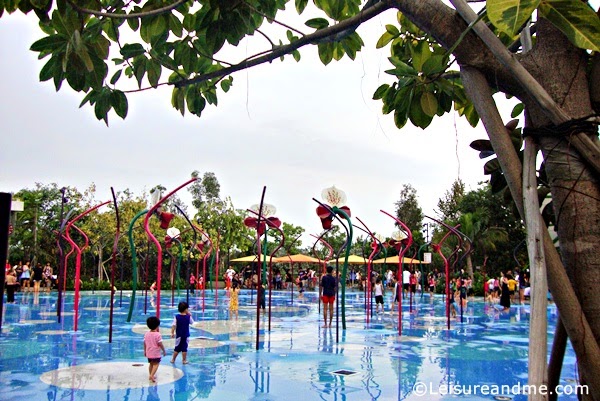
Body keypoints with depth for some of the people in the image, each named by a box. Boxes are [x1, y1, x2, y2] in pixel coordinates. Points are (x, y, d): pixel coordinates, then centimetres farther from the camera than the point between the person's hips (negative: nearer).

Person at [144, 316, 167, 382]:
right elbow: (160, 344, -16)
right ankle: (152, 375, -15)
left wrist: (145, 351, 18)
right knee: (156, 364, 1)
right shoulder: (158, 334, -17)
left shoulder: (146, 334, -1)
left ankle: (150, 375, 29)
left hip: (149, 353, 6)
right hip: (156, 353, -6)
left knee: (151, 364, 21)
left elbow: (144, 343, 6)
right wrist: (164, 351, -4)